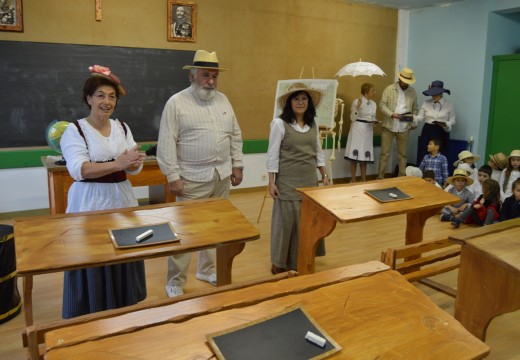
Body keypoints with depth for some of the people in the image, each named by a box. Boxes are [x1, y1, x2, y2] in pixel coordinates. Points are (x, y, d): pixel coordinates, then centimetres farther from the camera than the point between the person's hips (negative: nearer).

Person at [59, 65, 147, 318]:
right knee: (92, 263, 3)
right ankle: (90, 315, 22)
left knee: (124, 259, 12)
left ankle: (124, 310, 31)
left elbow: (135, 168, 1)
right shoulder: (74, 130, -6)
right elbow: (79, 169, -20)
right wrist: (118, 164, -31)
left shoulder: (122, 128, 8)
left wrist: (132, 162, -23)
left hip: (121, 199, 5)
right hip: (90, 203, -4)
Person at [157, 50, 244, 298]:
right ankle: (175, 282, 13)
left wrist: (237, 165, 10)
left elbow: (235, 135, 14)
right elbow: (167, 144, -11)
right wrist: (173, 177, -15)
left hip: (222, 175, 6)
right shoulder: (176, 103, -7)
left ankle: (207, 270, 31)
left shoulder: (223, 100, 10)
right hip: (193, 178, -5)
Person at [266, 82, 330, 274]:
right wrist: (272, 183, -13)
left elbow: (318, 153, 14)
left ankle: (302, 258, 29)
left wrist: (325, 175, 10)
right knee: (286, 219, 2)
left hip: (310, 180, 6)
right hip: (288, 181, -5)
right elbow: (273, 155, -10)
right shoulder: (279, 124, -10)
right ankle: (280, 262, 19)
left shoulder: (313, 124, 7)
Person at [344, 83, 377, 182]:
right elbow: (353, 118, -10)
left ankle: (363, 179, 18)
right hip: (357, 129, -6)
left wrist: (374, 121, -4)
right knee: (355, 155, -6)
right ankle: (353, 180, 2)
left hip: (368, 130, 6)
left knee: (365, 156, 9)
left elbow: (372, 118, 17)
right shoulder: (356, 102, -7)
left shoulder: (373, 104, 11)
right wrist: (358, 107, -21)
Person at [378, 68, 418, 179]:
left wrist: (413, 123, 0)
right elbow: (382, 104, -6)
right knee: (384, 153, 2)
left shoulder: (412, 92, 8)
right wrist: (392, 114, -20)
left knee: (402, 154, 9)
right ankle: (380, 176, 10)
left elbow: (415, 109, 14)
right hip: (389, 126, -2)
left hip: (404, 128, 3)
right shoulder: (389, 89, -2)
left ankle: (402, 177, 18)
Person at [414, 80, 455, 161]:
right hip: (428, 132, 1)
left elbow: (452, 120, 5)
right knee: (424, 155, -2)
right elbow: (420, 117, -2)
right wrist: (412, 117, -22)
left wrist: (446, 124, -16)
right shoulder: (426, 103, 5)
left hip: (442, 133, -1)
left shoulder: (449, 105, 3)